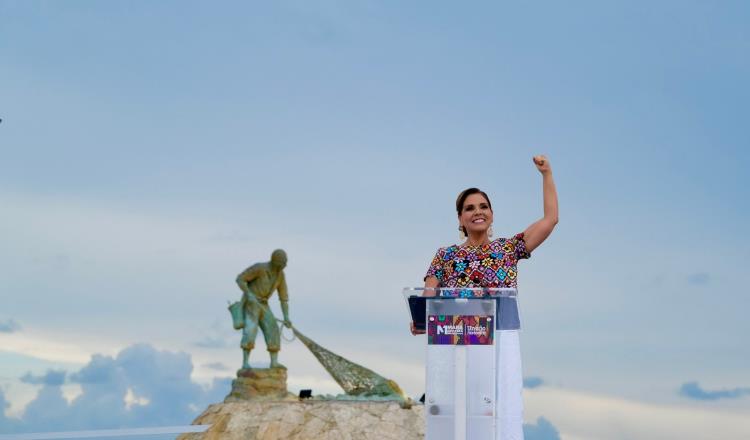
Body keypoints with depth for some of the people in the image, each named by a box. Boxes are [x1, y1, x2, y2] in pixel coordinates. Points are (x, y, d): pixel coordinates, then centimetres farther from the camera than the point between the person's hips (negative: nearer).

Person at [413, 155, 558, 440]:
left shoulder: (509, 249, 12)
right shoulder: (446, 256, 11)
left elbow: (550, 218, 10)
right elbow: (428, 298, 3)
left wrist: (546, 173, 9)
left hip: (502, 343, 0)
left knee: (502, 413, -7)